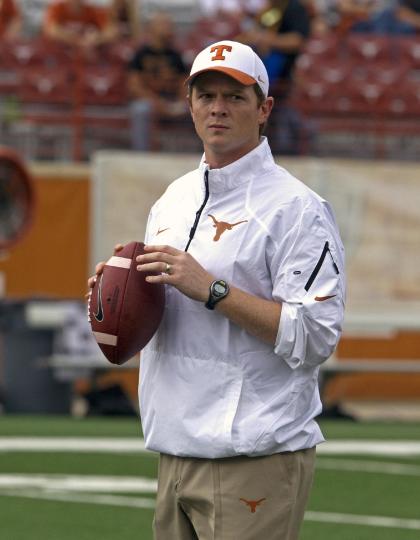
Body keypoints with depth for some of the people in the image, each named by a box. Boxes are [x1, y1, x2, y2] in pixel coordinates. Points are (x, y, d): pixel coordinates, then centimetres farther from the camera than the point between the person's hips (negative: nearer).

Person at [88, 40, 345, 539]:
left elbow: (314, 336, -17)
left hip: (256, 458, -8)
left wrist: (210, 289, -20)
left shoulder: (295, 208, -9)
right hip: (175, 455, 8)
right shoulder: (173, 199, 16)